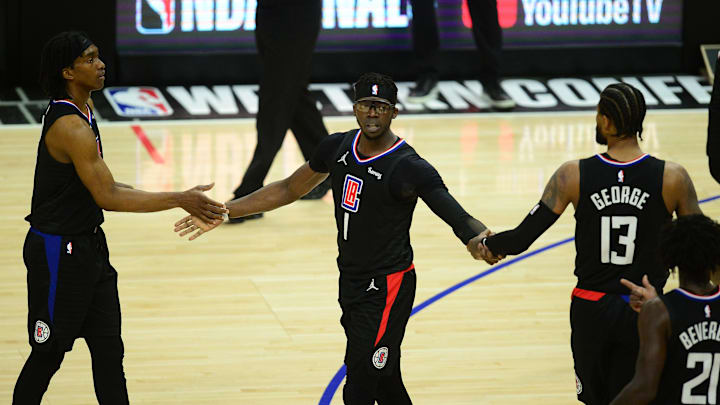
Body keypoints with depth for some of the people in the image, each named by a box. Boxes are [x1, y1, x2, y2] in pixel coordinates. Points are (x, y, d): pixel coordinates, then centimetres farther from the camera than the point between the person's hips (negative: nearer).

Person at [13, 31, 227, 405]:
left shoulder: (81, 110, 7)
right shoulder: (70, 127, -24)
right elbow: (108, 197, -26)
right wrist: (181, 200, -24)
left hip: (88, 245, 9)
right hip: (59, 252, -9)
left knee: (108, 348, 8)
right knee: (49, 353, 3)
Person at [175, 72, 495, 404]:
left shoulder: (410, 169, -20)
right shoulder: (337, 148, 0)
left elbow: (461, 220, -29)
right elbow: (289, 190, 14)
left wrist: (482, 240, -52)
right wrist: (222, 212, 13)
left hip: (386, 290, -7)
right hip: (351, 284, 7)